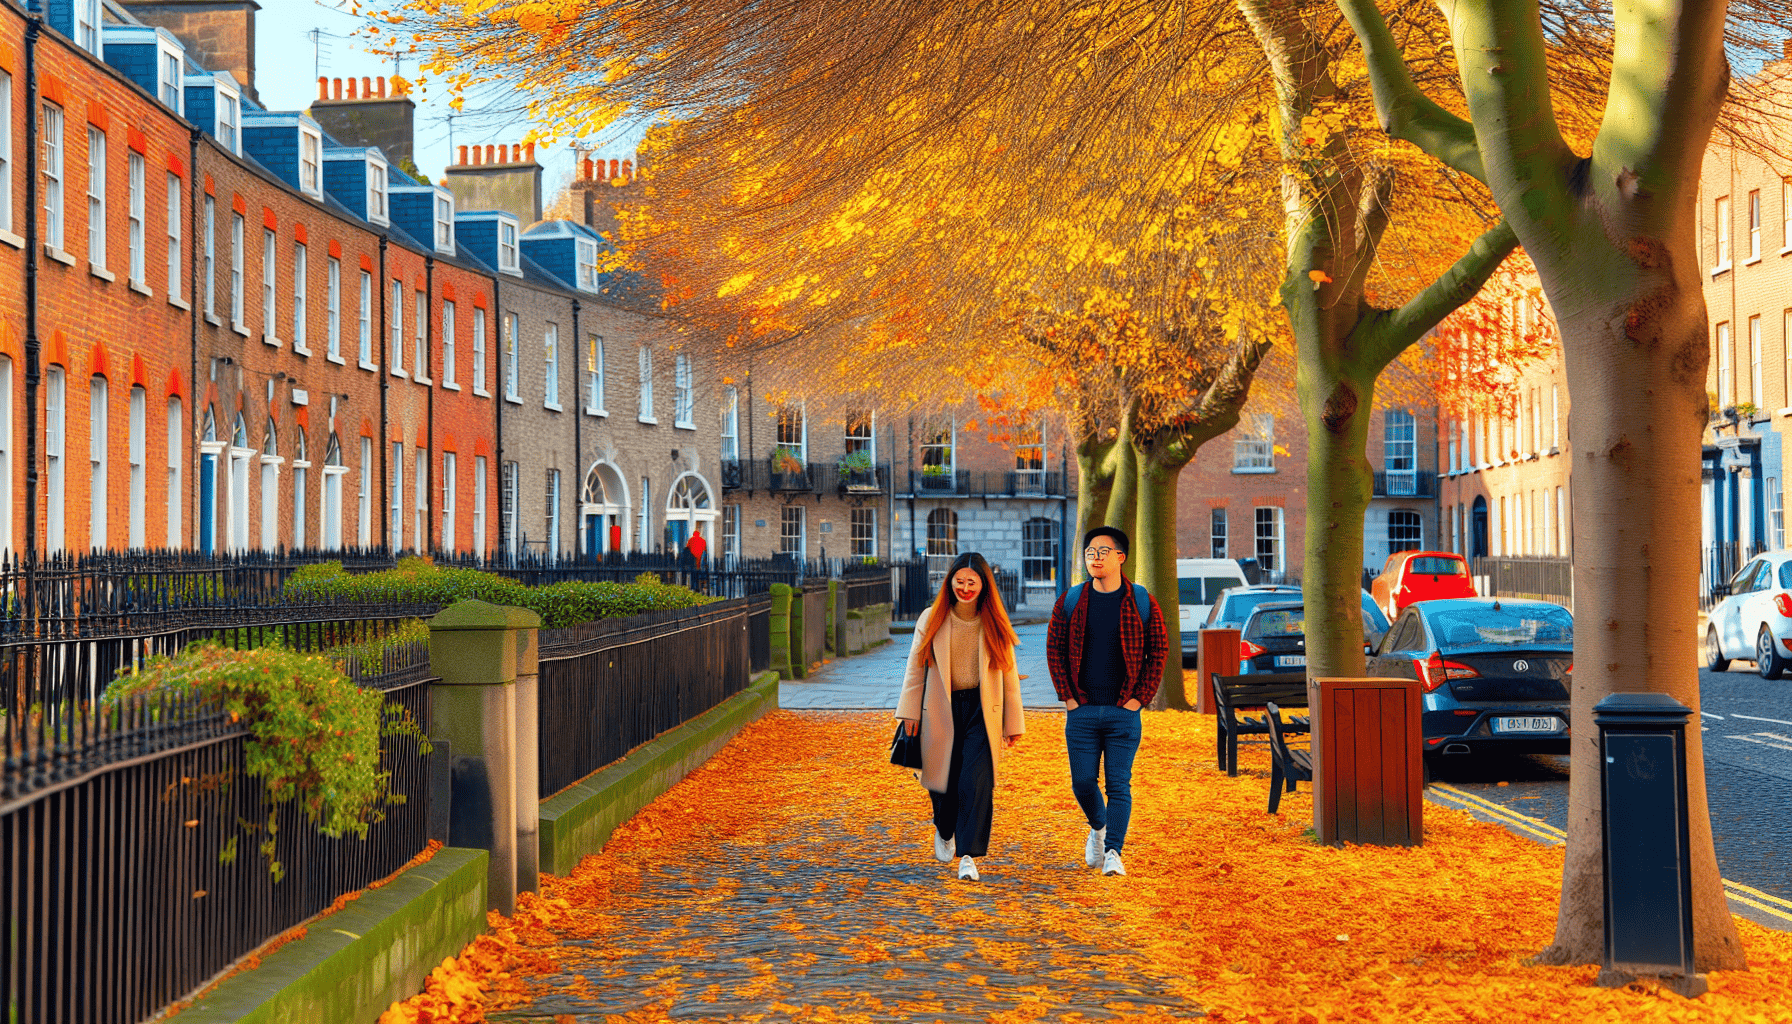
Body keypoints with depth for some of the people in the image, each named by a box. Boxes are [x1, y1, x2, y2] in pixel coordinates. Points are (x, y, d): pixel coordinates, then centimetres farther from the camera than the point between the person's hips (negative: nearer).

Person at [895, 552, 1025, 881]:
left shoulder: (995, 623, 2)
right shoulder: (931, 620, 2)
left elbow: (1009, 674, 6)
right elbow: (915, 668, 6)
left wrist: (1013, 722, 7)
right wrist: (910, 711, 1)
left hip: (982, 711, -1)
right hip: (942, 711, 1)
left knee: (977, 782, -13)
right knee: (944, 780, 8)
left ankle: (969, 855, -8)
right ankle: (945, 831, 40)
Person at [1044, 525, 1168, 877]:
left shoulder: (1142, 602, 0)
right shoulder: (1070, 601, 4)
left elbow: (1159, 650, 3)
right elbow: (1054, 648, 8)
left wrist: (1140, 697, -4)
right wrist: (1067, 697, 0)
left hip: (1124, 710, -2)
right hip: (1081, 711, 2)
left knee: (1119, 785, -5)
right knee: (1083, 782, 6)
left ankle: (1113, 852, -2)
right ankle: (1098, 828, 34)